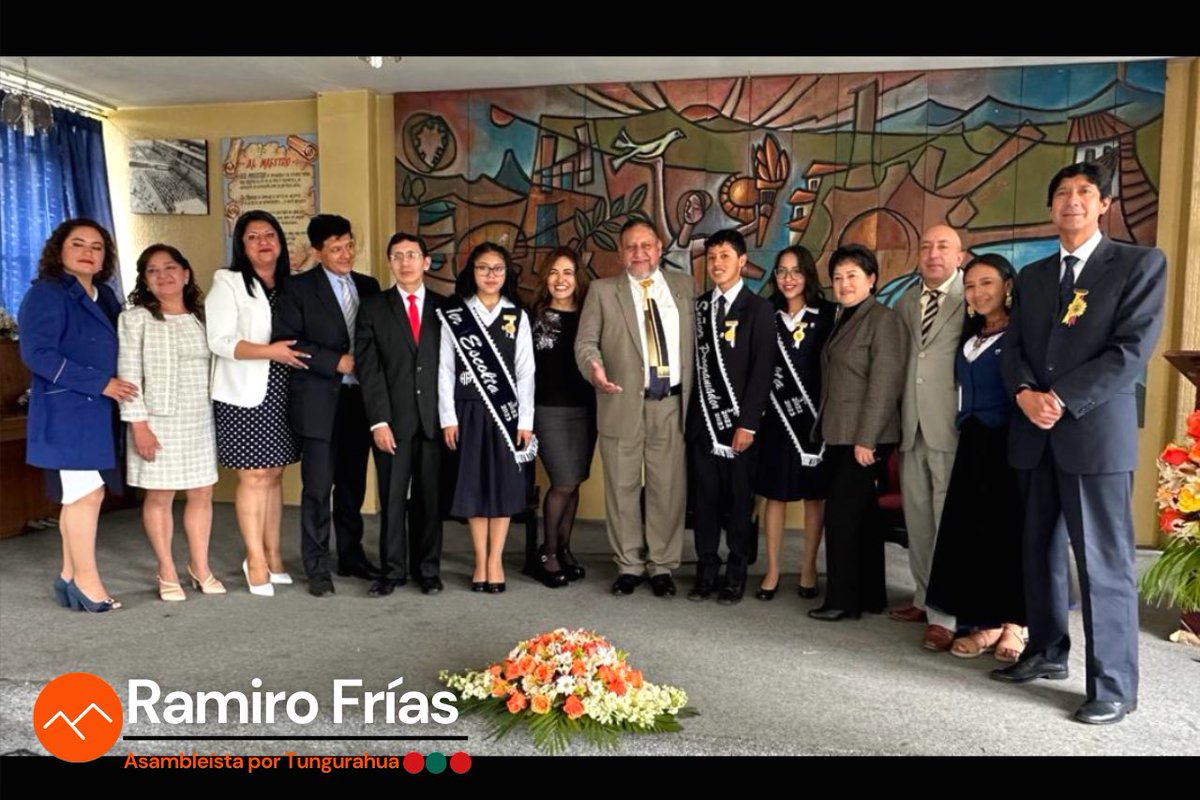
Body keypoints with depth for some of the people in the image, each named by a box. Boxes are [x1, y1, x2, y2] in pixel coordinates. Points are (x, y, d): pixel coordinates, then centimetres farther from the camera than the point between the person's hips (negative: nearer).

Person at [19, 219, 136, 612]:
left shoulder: (105, 296, 14)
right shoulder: (46, 294, -8)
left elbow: (118, 346, 26)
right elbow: (37, 354, -17)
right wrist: (100, 383, -18)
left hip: (98, 411, 7)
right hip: (67, 411, -7)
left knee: (80, 495, 11)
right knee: (86, 493, -6)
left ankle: (70, 577, 20)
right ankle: (86, 580, 5)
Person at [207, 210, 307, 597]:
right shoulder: (228, 283, -3)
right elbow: (219, 341, -12)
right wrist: (269, 351, -20)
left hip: (282, 392, 5)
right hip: (244, 394, -5)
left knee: (274, 475, 9)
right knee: (253, 477, -4)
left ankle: (272, 557, 18)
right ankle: (256, 561, 7)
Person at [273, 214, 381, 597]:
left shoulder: (369, 286, 12)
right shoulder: (298, 288, -1)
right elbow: (287, 341, -9)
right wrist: (338, 362, -13)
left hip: (359, 399, 4)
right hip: (320, 401, -4)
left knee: (353, 486, 12)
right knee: (318, 487, -2)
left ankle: (351, 557, 25)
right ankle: (317, 567, 11)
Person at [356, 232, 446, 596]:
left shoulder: (444, 308, 9)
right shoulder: (373, 308, 6)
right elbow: (368, 368, -1)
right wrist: (379, 421, -9)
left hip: (434, 418, 1)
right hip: (393, 419, -1)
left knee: (429, 497, 7)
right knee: (392, 498, 4)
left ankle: (428, 569, 19)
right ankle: (392, 570, 16)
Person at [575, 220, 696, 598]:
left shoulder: (683, 285, 12)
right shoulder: (603, 290, 5)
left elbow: (696, 338, 12)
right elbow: (585, 341, 1)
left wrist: (695, 395, 4)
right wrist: (594, 367, -21)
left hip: (671, 403, 1)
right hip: (623, 404, -1)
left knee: (669, 488, 5)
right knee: (623, 488, 7)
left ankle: (663, 565, 20)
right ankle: (629, 565, 22)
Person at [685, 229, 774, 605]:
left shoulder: (758, 309, -2)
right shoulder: (698, 306, 10)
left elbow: (762, 370, -8)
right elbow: (694, 363, 7)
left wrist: (747, 423, -13)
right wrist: (689, 414, 0)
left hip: (739, 421, -3)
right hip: (702, 419, 4)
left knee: (740, 499, 5)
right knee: (705, 497, 8)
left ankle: (736, 574, 16)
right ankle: (707, 571, 18)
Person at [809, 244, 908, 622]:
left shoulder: (883, 319, -9)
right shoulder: (843, 319, 16)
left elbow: (885, 383, -16)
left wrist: (866, 439, -18)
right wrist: (825, 427, 12)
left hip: (863, 436, -9)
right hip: (839, 434, 9)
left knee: (841, 514, -6)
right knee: (860, 515, 14)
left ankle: (843, 600, 5)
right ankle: (870, 596, 24)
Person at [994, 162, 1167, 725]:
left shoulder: (1140, 264, 1)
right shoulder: (1032, 276, 17)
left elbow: (1133, 349, -10)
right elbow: (1013, 347, 10)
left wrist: (1060, 398, -16)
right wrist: (1026, 393, -10)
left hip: (1097, 431, -5)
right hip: (1034, 434, 6)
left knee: (1104, 561, -3)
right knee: (1040, 550, 13)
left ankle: (1114, 686, 8)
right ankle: (1046, 652, 27)